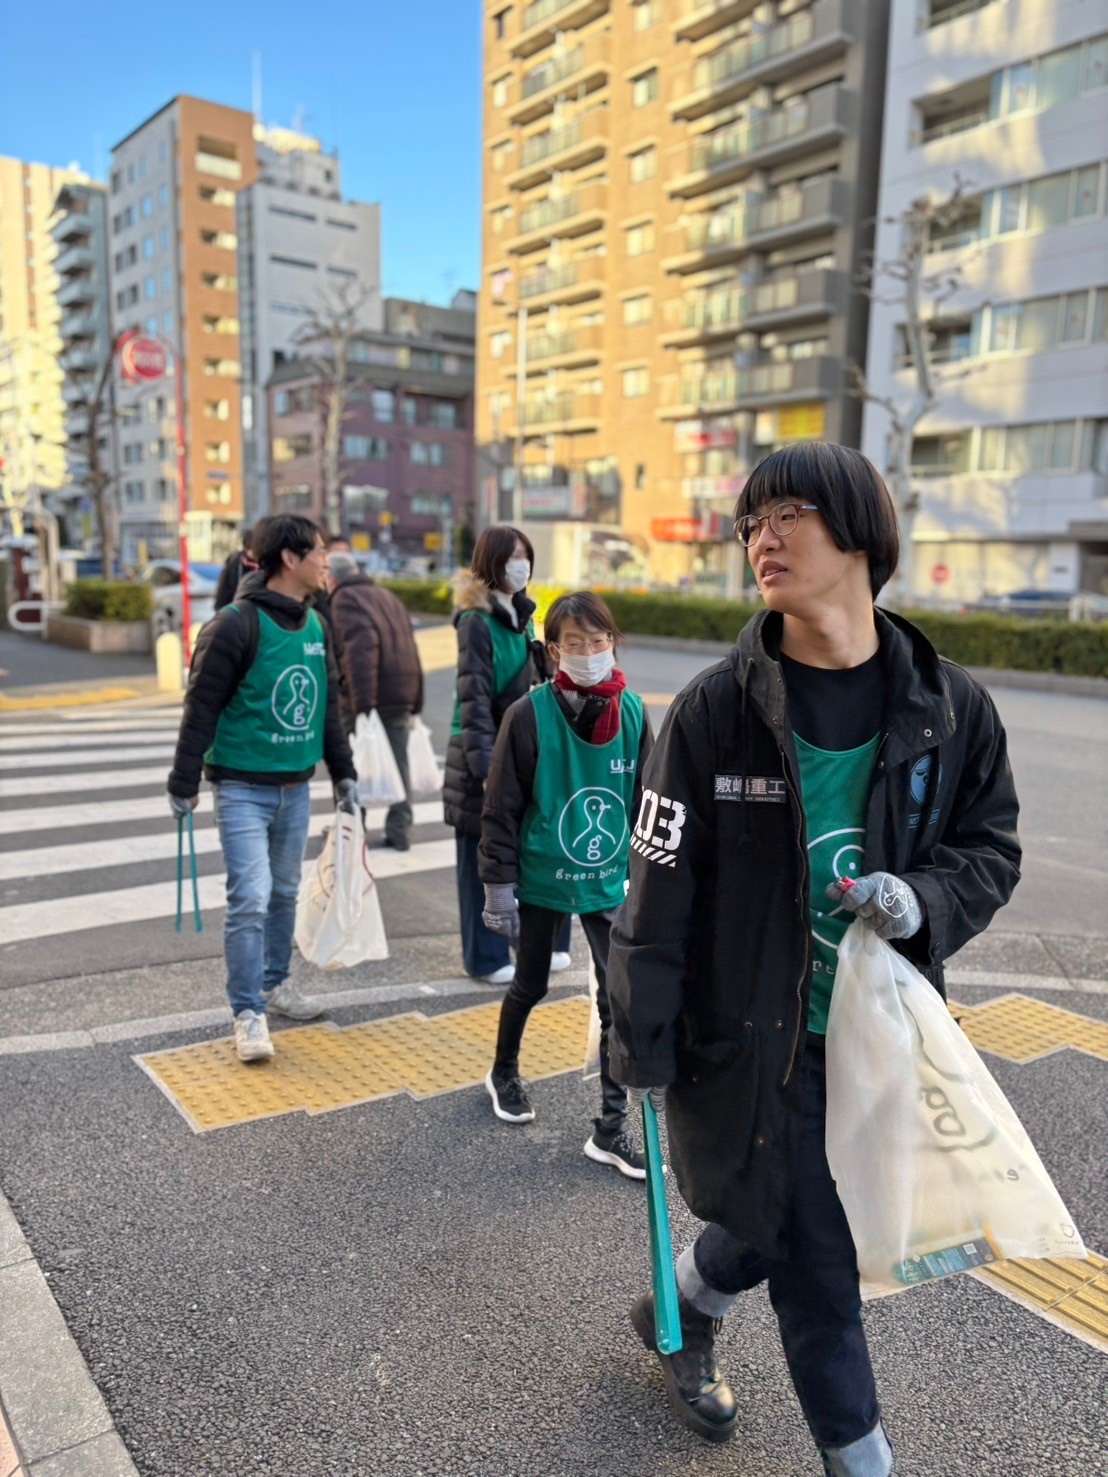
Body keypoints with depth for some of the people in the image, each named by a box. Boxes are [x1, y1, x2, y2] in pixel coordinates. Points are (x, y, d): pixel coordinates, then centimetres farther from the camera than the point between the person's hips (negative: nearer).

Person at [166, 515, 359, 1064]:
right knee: (250, 899, -8)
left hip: (296, 787, 7)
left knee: (285, 893, 16)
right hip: (243, 787, -7)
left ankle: (274, 983, 34)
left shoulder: (316, 625, 7)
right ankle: (248, 1013, 4)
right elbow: (201, 708, -13)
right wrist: (183, 783, -12)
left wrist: (342, 772, 15)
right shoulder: (237, 624, -15)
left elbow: (329, 705, 14)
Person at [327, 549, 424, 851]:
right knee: (398, 761, 10)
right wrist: (415, 700, 19)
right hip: (403, 693, 7)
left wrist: (362, 702, -23)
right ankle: (399, 830, 11)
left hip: (366, 695, -7)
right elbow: (407, 644, 18)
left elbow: (360, 647, -19)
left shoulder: (344, 600, -4)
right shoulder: (386, 596, 20)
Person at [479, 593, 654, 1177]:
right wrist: (498, 886, -10)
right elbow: (501, 807, -10)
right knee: (530, 985, 17)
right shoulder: (530, 714, -15)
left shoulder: (633, 712, -4)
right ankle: (504, 1073, 46)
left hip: (608, 883, 3)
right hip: (541, 881, -2)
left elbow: (645, 801, 6)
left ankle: (611, 1127, 15)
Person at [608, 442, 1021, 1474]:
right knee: (816, 1262, 8)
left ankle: (678, 1317, 53)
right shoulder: (716, 709, -13)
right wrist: (643, 1042, -5)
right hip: (753, 1038, -3)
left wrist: (926, 901, -16)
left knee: (770, 1215, 22)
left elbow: (991, 850, 6)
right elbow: (659, 888, -9)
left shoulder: (948, 708, -4)